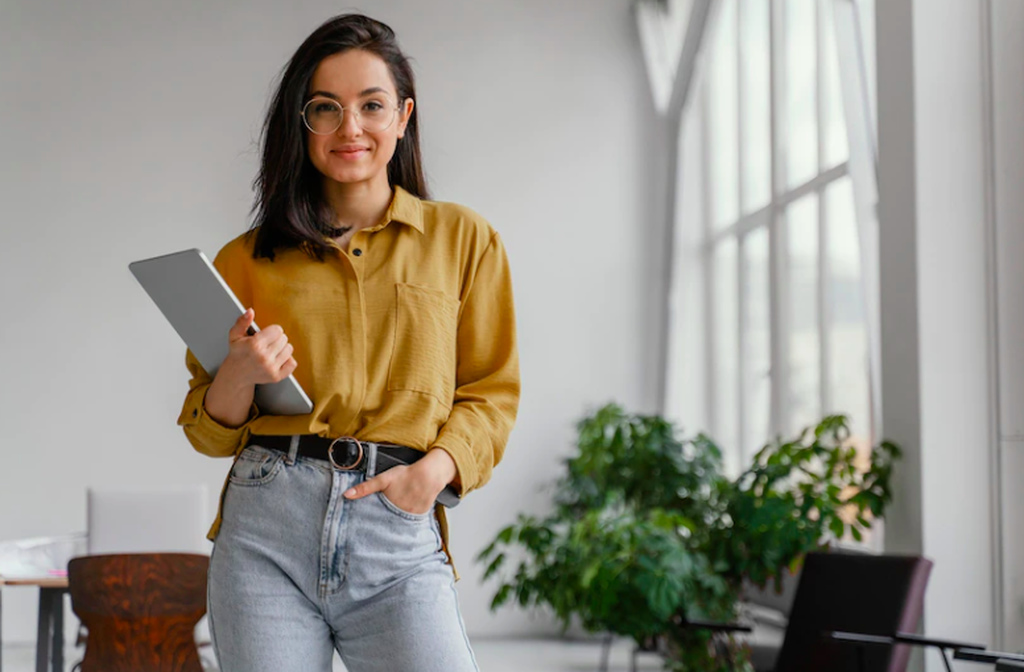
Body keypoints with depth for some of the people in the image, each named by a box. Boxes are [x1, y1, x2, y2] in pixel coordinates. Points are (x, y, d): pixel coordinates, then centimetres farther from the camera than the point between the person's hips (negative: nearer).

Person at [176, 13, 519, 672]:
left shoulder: (463, 239, 11)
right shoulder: (249, 259, 13)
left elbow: (492, 392, 10)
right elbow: (210, 432, 16)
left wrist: (438, 464, -9)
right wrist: (240, 373, -6)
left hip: (399, 538, -1)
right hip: (267, 525, 1)